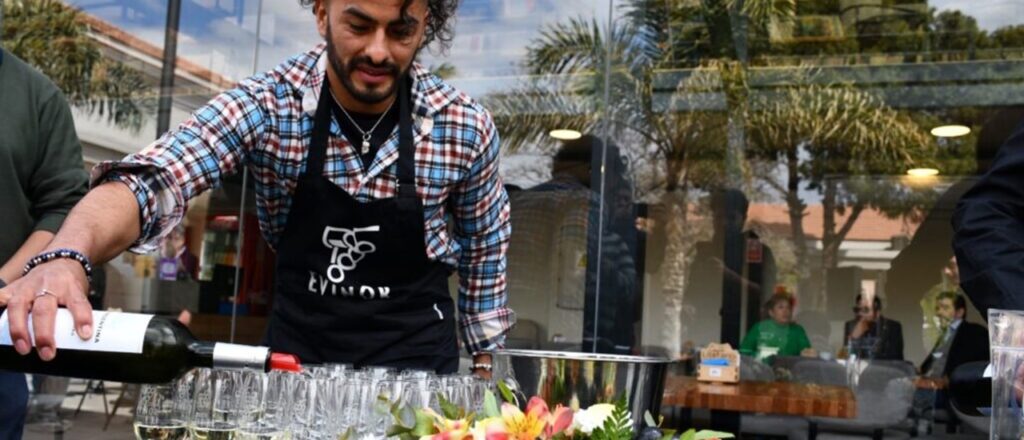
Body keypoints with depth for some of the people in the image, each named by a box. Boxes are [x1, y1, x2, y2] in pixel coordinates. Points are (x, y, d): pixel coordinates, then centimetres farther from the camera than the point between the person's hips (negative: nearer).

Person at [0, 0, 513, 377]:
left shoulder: (466, 126, -13)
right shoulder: (265, 104, -17)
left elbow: (484, 247, 3)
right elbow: (151, 179, -31)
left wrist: (482, 365, 9)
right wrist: (65, 255, -51)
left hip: (416, 360, 0)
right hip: (297, 352, 1)